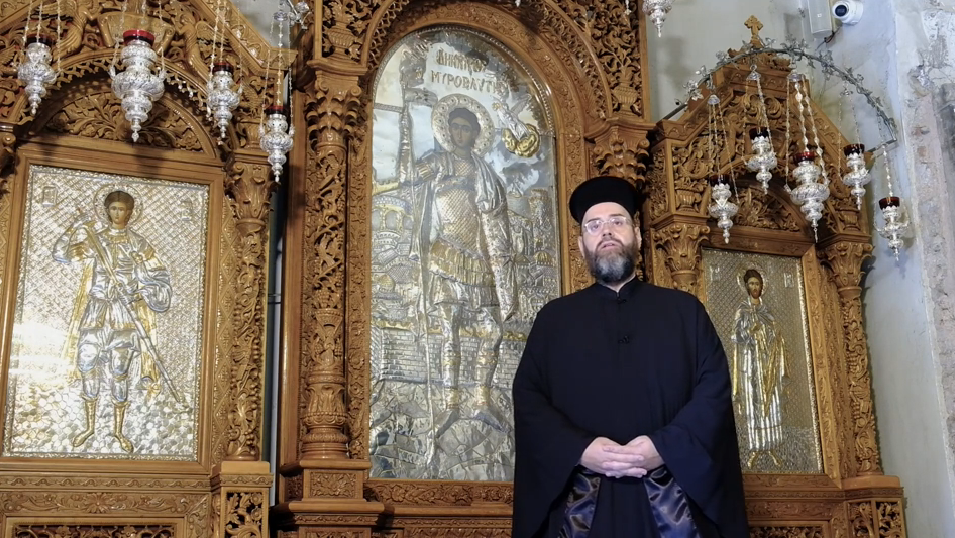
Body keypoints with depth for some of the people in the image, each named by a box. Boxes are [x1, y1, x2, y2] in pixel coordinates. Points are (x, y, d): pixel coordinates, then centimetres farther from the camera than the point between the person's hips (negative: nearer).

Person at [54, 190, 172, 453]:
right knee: (87, 366, 1)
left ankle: (118, 430, 10)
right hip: (95, 310, 3)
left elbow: (158, 276, 1)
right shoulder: (95, 239, 9)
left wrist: (140, 290, -15)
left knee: (119, 372, -1)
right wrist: (76, 227, -14)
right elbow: (61, 254, -1)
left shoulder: (137, 243, 2)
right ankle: (90, 426, 15)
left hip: (125, 313, -2)